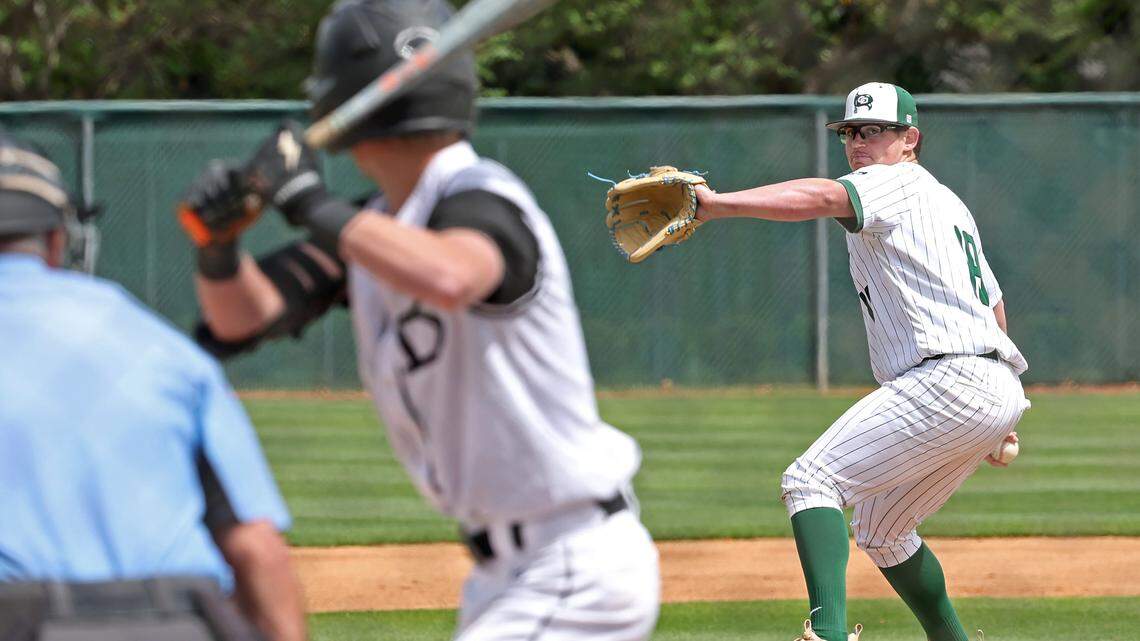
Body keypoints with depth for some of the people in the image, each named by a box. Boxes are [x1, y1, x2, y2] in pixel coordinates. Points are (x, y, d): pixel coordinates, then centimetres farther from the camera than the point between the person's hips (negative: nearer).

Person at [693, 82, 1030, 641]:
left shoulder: (895, 183, -2)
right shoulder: (949, 203, 28)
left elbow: (823, 197, -24)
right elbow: (993, 305, 34)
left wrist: (714, 204, -37)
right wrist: (1001, 414, 38)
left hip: (946, 381, -10)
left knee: (810, 481, -16)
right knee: (878, 529, 23)